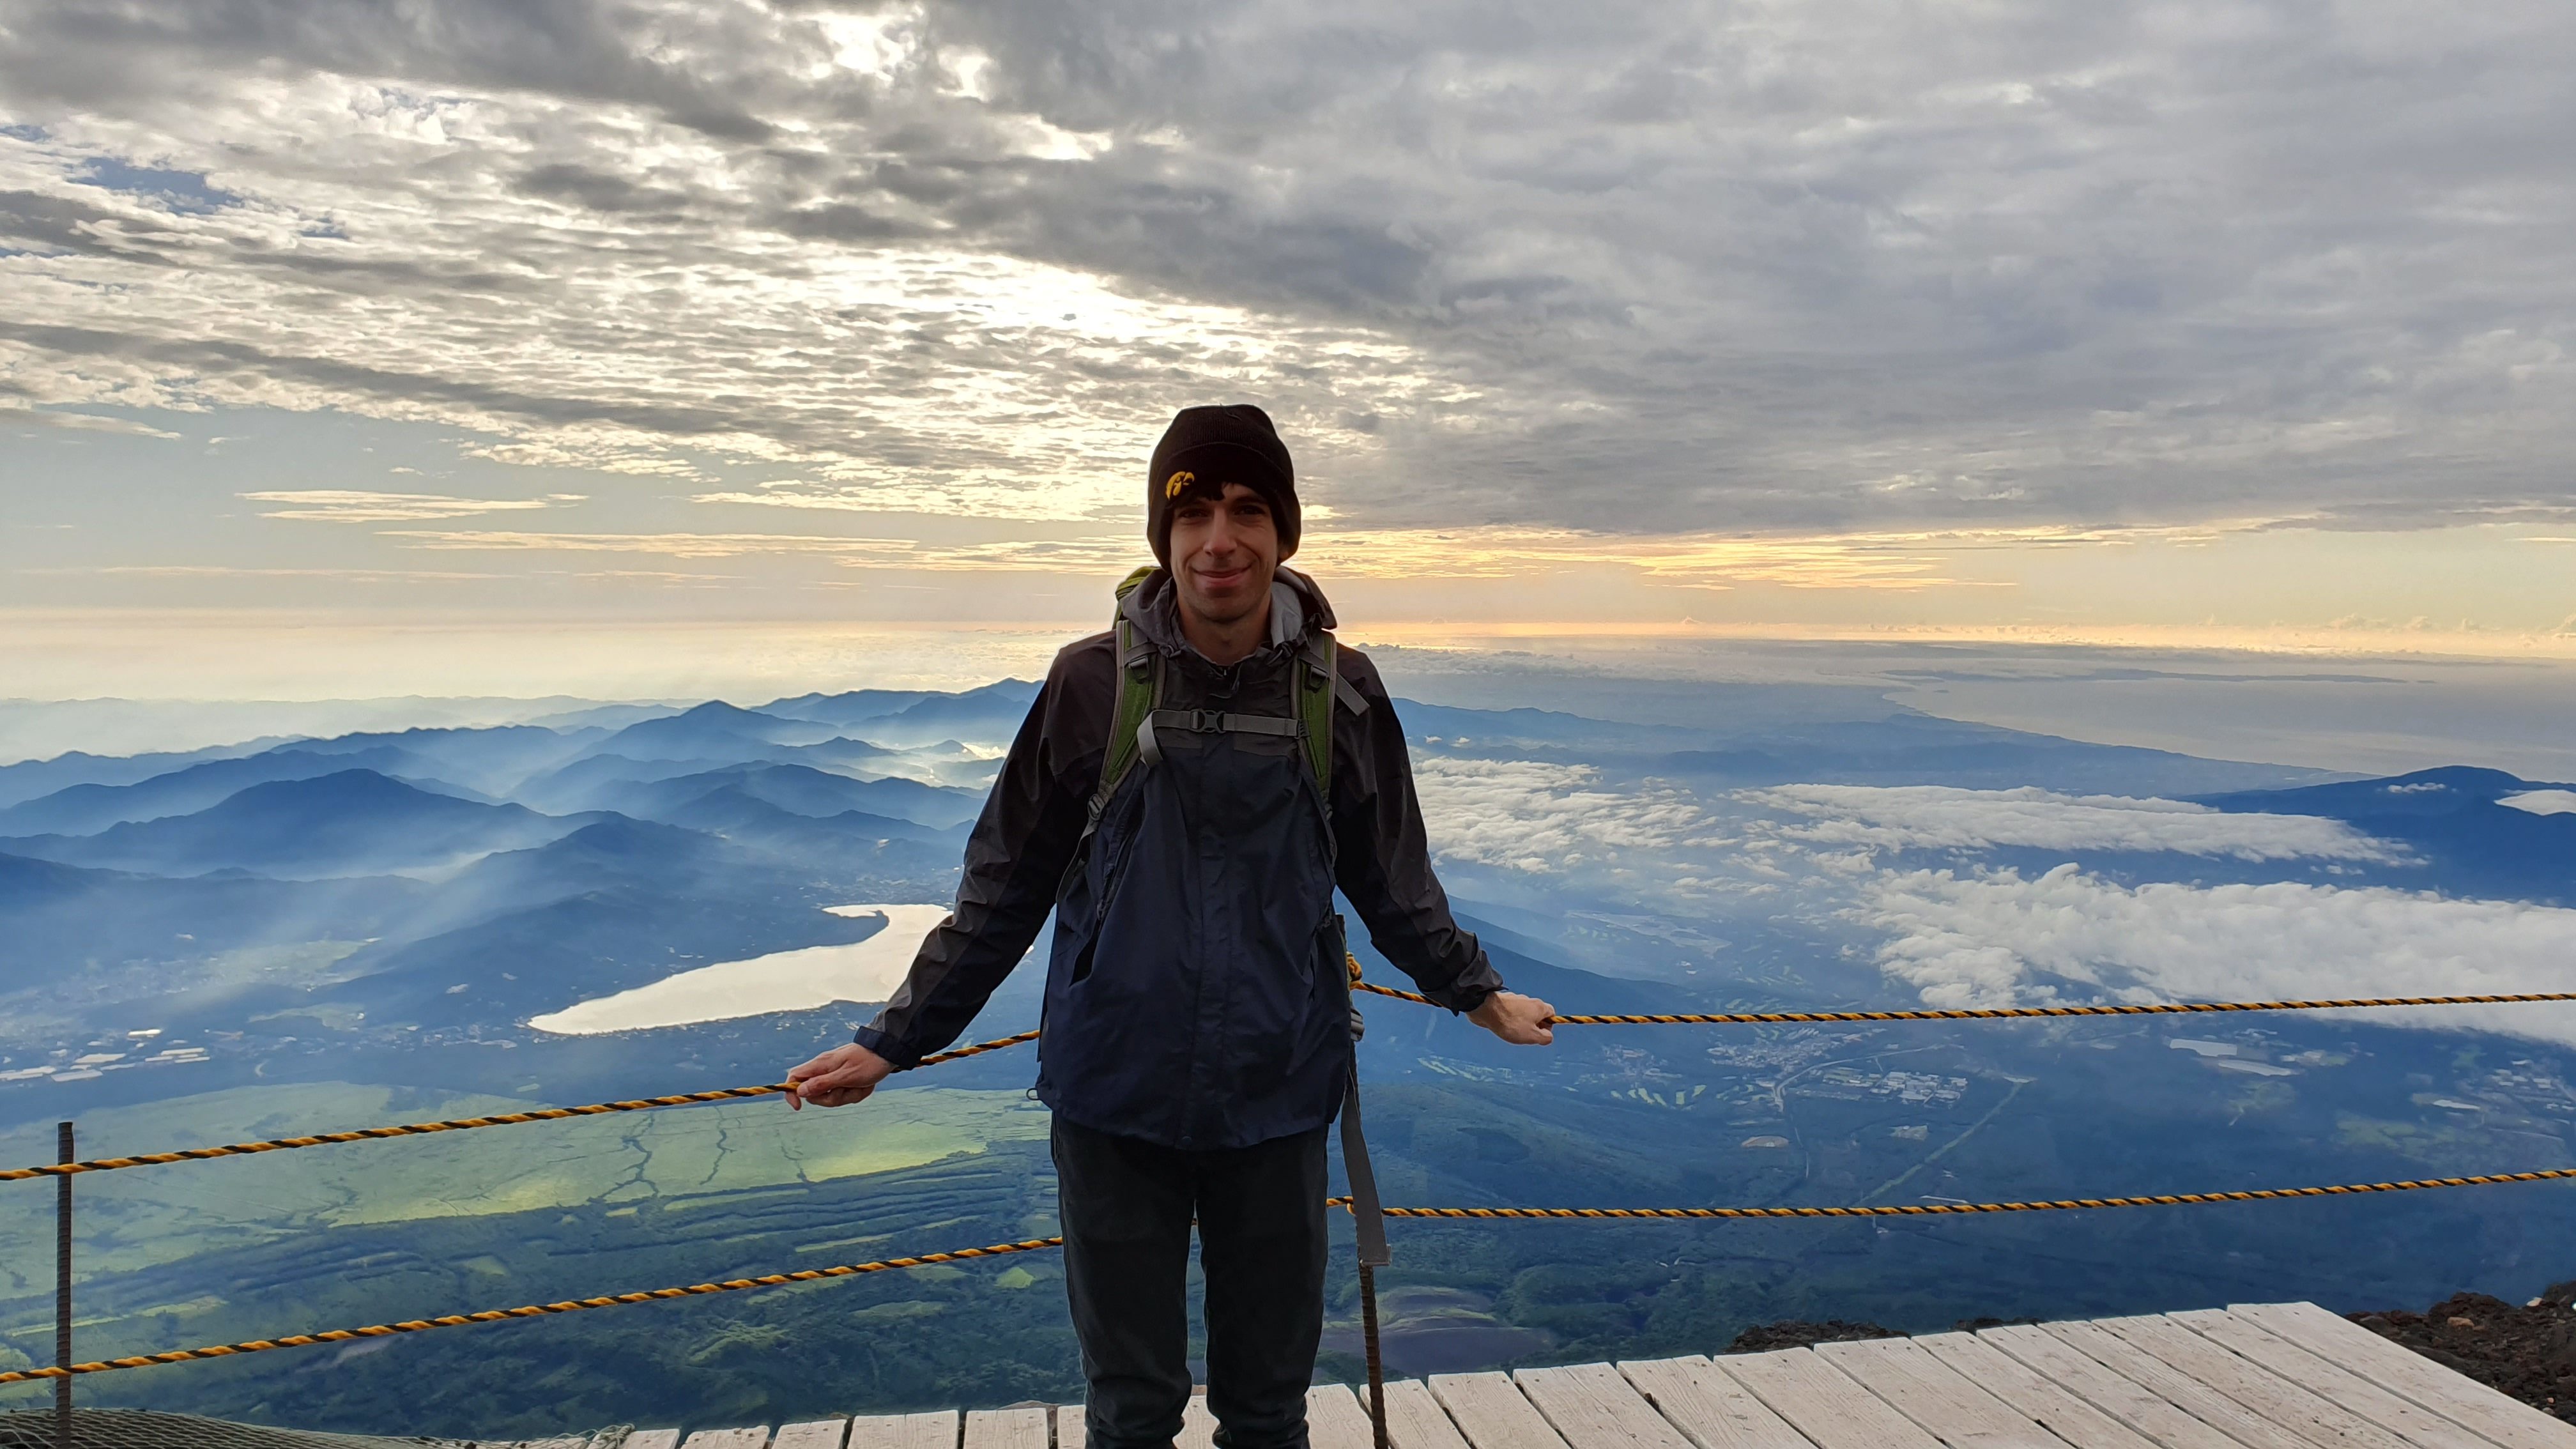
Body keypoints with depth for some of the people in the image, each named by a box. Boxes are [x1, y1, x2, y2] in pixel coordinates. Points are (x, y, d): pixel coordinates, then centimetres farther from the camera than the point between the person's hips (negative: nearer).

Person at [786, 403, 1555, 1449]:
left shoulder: (1338, 690, -5)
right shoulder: (1094, 683, -7)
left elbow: (1392, 880, 10)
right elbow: (1003, 890, 1)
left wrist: (1475, 991, 17)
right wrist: (894, 1040, 3)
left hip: (1277, 1098, 1)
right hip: (1116, 1098, -1)